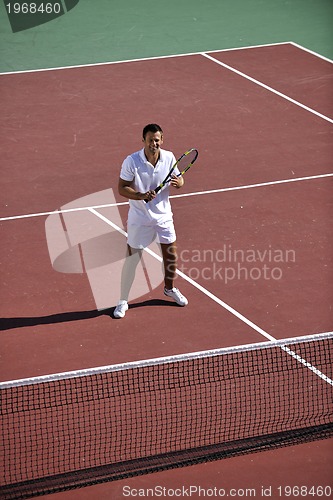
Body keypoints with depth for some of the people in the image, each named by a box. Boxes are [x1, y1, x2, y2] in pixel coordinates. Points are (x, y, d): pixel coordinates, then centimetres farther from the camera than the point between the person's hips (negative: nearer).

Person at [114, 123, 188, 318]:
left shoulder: (169, 157, -8)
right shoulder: (131, 162, -19)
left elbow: (179, 179, 3)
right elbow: (122, 188, -16)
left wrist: (178, 182, -22)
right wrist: (141, 196, -32)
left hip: (164, 215, 4)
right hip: (140, 218, -4)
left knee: (171, 254, 13)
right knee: (132, 258, 0)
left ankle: (170, 288, 41)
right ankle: (123, 301, 14)